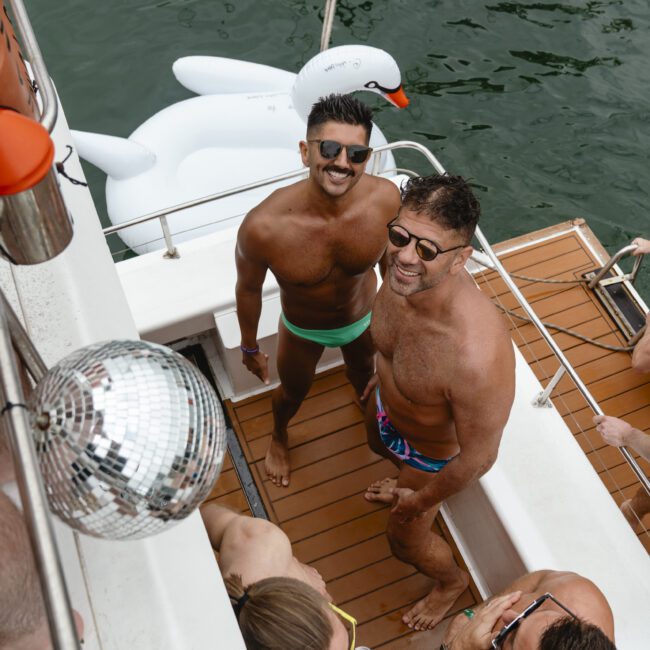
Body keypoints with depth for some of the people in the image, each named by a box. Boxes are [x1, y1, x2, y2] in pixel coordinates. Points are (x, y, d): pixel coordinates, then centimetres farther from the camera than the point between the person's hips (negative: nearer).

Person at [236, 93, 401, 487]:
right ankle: (280, 436, 65)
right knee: (294, 392, 28)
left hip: (365, 316, 2)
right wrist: (250, 348, -2)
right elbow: (249, 288, -18)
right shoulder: (265, 225, -40)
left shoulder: (386, 198, -33)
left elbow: (390, 255, -9)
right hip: (303, 329, -2)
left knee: (364, 371, 34)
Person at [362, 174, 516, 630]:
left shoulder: (477, 357, -50)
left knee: (406, 542, 22)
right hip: (386, 406, 6)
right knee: (378, 446, 39)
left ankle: (452, 583, 58)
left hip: (432, 450, -6)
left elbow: (478, 458, -31)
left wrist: (423, 500, -13)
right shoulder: (405, 265, -29)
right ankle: (405, 484, 76)